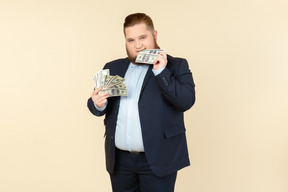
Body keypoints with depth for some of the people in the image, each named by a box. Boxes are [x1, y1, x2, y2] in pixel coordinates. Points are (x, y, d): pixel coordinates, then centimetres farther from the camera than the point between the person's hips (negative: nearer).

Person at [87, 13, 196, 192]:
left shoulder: (176, 66, 0)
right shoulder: (113, 68, 11)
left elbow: (187, 101, -12)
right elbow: (97, 108, 11)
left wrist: (161, 72, -18)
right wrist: (98, 104, -11)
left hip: (158, 160, -3)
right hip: (119, 160, 4)